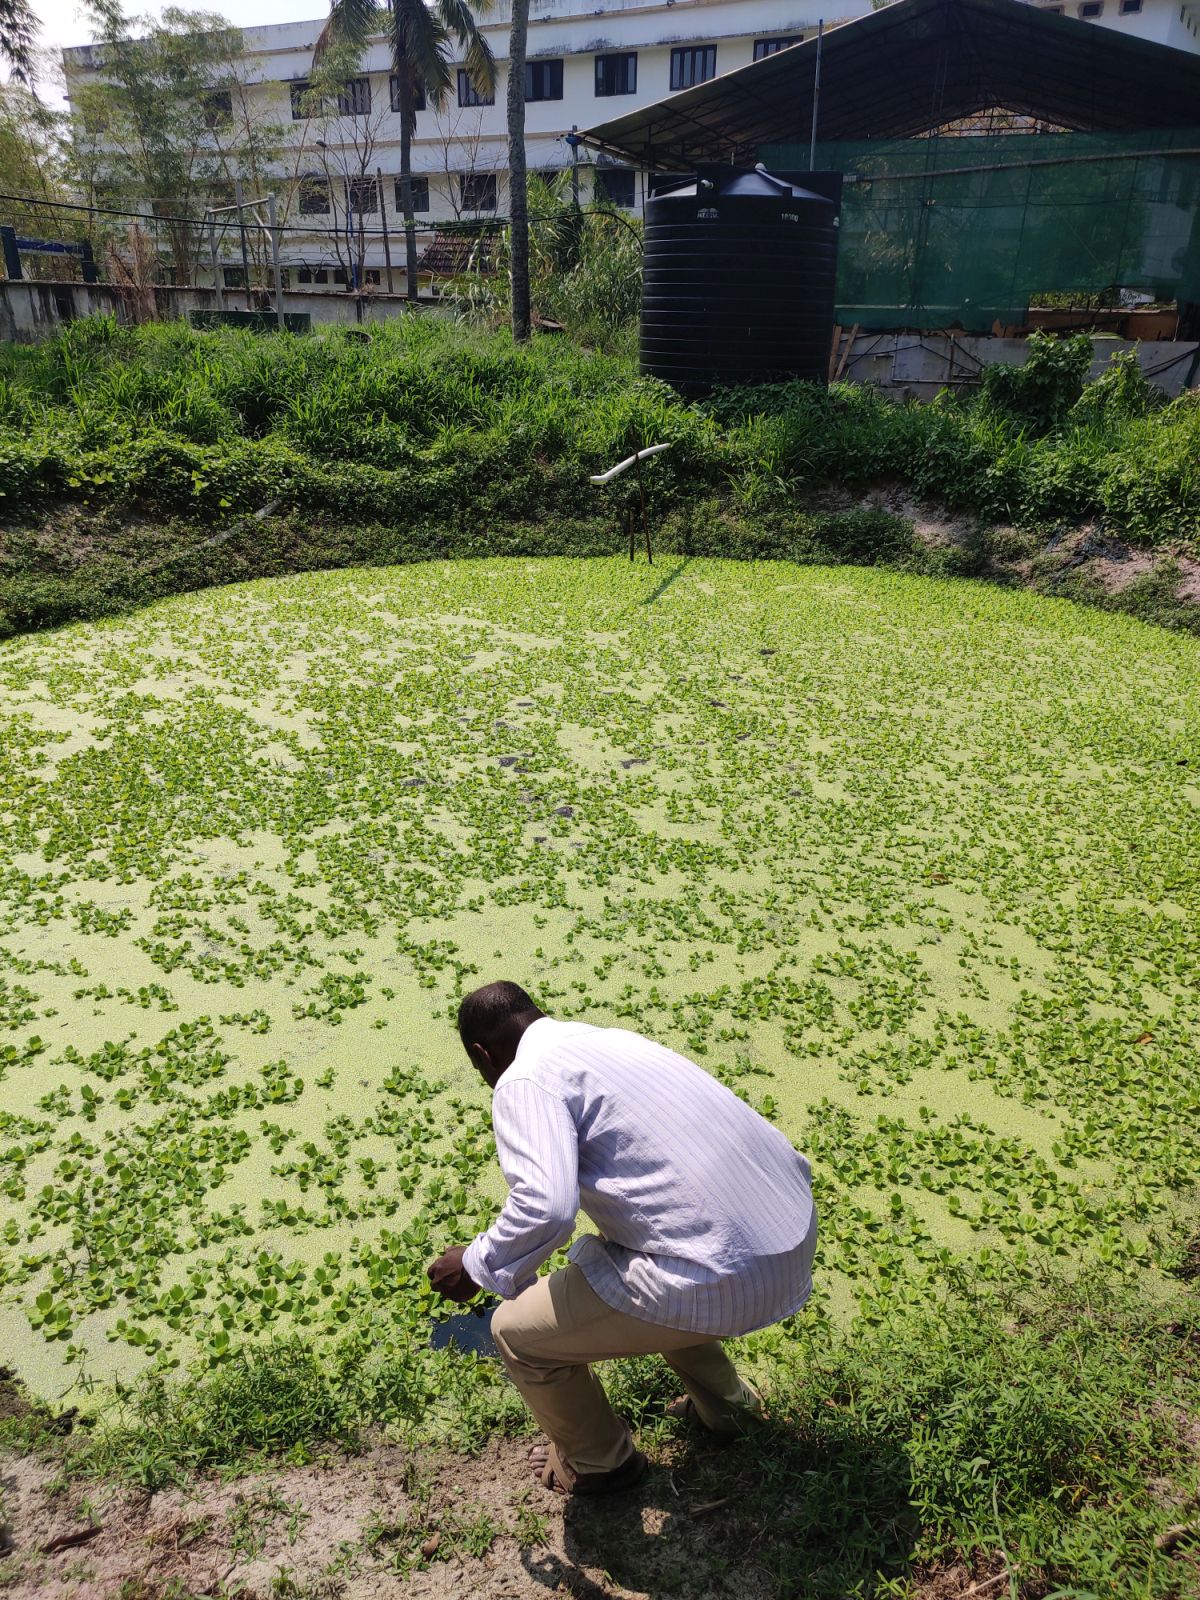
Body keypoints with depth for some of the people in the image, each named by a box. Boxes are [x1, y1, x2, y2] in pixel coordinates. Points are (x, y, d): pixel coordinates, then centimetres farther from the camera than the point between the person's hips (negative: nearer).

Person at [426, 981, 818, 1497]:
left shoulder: (525, 1080, -7)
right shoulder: (613, 1039, 19)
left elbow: (544, 1208, -23)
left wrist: (477, 1265, -2)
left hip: (724, 1278, -9)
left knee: (517, 1332, 8)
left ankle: (597, 1462, 33)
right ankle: (723, 1402, 47)